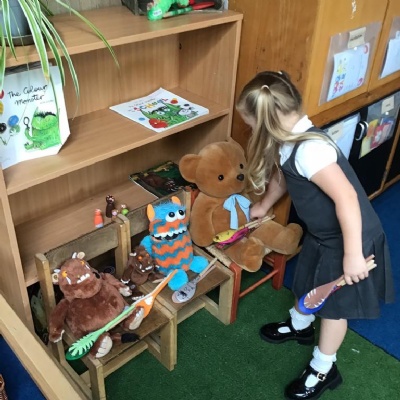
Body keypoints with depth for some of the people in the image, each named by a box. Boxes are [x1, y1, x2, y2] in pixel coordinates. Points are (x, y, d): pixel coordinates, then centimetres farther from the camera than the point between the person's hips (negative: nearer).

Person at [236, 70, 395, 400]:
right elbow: (281, 178, 16)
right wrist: (263, 206, 32)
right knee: (307, 282, 28)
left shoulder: (310, 150, -34)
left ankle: (324, 370, 33)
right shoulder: (289, 143, -3)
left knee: (334, 305, 11)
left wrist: (352, 254, -29)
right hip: (322, 234, 9)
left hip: (348, 238, -9)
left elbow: (346, 197, -35)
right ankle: (299, 326, 57)